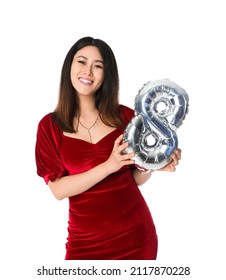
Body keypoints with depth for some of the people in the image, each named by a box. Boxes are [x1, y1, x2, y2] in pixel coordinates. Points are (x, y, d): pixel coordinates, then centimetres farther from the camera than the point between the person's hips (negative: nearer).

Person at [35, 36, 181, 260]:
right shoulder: (50, 125, -5)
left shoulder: (125, 116, -4)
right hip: (86, 239, -1)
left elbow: (135, 178, 5)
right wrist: (108, 166, -23)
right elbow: (58, 189, -12)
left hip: (136, 232, 2)